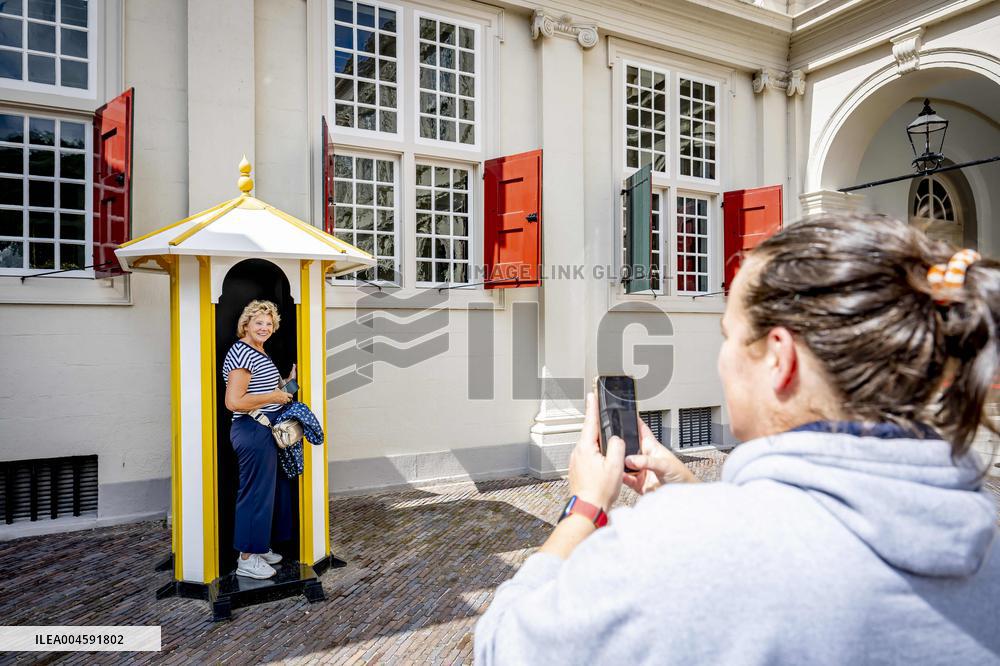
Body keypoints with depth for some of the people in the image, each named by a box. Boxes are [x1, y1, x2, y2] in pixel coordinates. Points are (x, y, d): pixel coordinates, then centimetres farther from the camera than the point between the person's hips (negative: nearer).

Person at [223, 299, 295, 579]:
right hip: (252, 432, -11)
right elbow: (234, 402, -25)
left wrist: (287, 383, 14)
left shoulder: (260, 353, 15)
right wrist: (273, 397, -18)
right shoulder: (241, 353, -17)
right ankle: (246, 559, 12)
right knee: (256, 491, -2)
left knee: (269, 488, 18)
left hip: (265, 431, 11)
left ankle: (258, 548, 32)